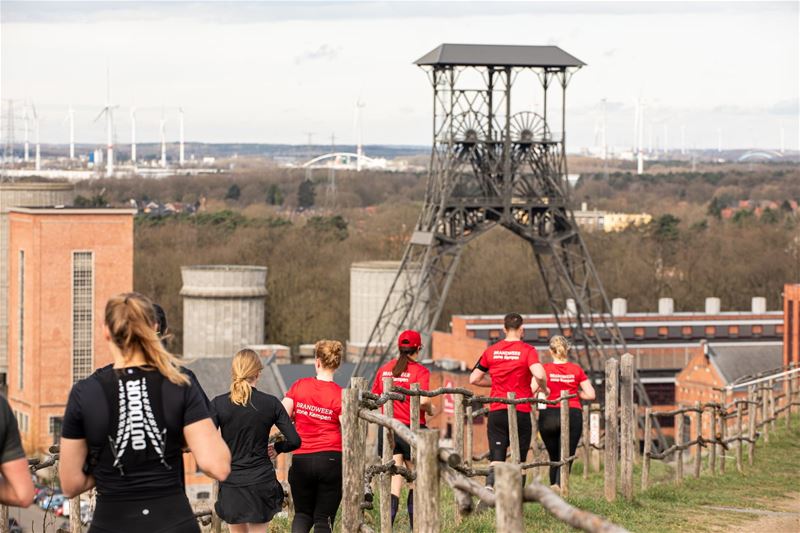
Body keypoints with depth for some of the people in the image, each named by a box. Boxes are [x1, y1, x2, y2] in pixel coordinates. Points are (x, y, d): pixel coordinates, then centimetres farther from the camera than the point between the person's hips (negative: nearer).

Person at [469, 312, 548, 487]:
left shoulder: (491, 351, 6)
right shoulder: (527, 350, -5)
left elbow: (474, 379, 12)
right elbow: (539, 375, -21)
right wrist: (544, 388, -1)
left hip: (496, 412, 2)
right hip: (521, 412, -2)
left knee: (496, 459, -2)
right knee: (519, 461, 10)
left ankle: (489, 487, -30)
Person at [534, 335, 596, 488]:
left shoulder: (545, 369, -1)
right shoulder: (577, 370, 3)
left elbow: (532, 391, -9)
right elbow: (590, 395, 0)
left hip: (548, 415, 1)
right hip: (573, 415, -1)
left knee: (554, 458, 16)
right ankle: (558, 486, -29)